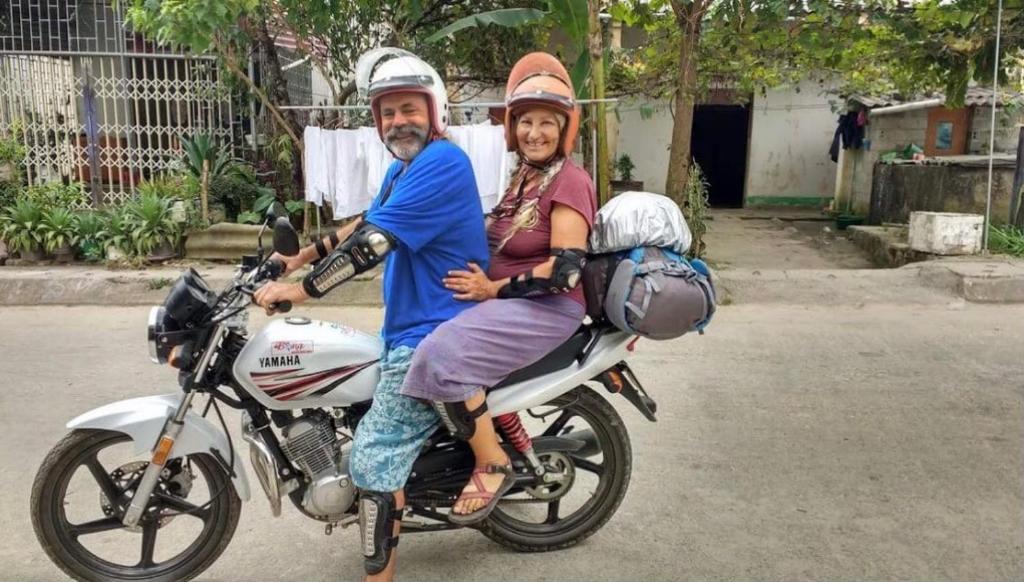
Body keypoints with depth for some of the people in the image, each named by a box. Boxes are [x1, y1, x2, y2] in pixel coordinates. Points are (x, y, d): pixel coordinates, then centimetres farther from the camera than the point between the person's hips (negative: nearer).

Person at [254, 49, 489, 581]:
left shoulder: (440, 163, -20)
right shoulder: (405, 167, 14)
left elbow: (373, 243, -25)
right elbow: (364, 224, 24)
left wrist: (300, 290, -19)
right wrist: (301, 256, 23)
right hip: (412, 329, 11)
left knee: (373, 459, -10)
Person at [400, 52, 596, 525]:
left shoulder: (569, 181, -12)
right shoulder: (525, 176, 16)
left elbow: (566, 270, -22)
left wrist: (493, 289, -19)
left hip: (548, 309, -11)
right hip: (506, 300, 11)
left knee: (443, 356, -28)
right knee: (421, 327, 17)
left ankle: (492, 465, -9)